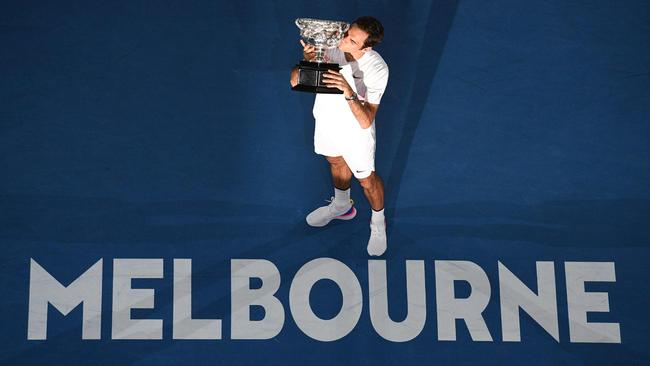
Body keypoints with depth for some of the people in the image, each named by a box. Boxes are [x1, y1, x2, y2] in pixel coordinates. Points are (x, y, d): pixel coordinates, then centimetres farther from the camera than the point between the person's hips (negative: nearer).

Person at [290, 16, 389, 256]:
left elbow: (366, 122, -37)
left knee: (366, 179, 16)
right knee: (337, 163, 30)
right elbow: (294, 81, -18)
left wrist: (348, 91, -51)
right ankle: (341, 205, 59)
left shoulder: (377, 69, -35)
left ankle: (378, 224, 46)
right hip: (326, 119, 4)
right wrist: (307, 61, -38)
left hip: (355, 131, -4)